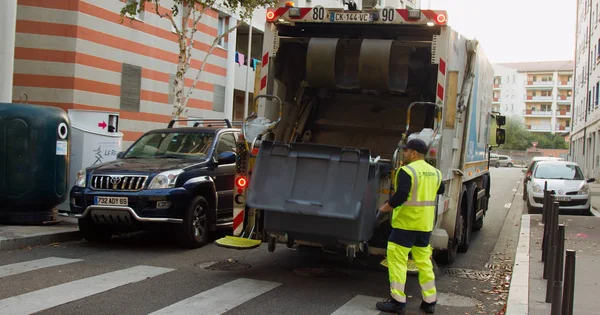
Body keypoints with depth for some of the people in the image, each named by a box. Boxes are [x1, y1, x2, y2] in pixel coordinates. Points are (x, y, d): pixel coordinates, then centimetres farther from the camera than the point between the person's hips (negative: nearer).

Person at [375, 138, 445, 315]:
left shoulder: (407, 171, -14)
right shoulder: (435, 172, 10)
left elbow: (400, 196, -23)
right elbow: (440, 190, 28)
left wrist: (384, 208, -9)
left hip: (405, 223, -7)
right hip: (425, 225, 7)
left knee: (397, 261, 0)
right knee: (424, 262, 14)